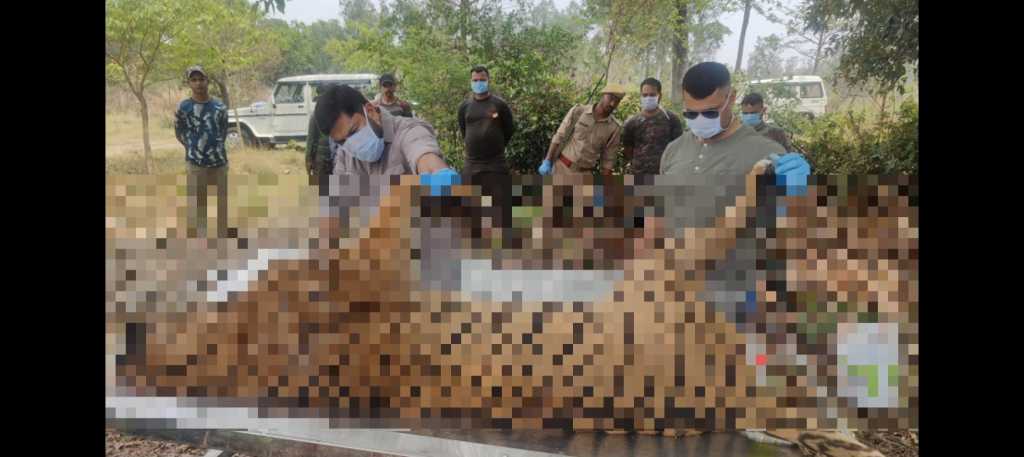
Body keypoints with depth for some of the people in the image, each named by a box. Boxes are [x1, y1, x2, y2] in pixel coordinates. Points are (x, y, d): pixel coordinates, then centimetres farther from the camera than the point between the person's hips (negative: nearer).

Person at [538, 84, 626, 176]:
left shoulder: (614, 128, -8)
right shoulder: (578, 111, -10)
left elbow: (608, 159, -2)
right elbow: (559, 137, -6)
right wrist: (547, 162, -10)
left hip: (584, 174, 0)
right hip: (561, 167, 0)